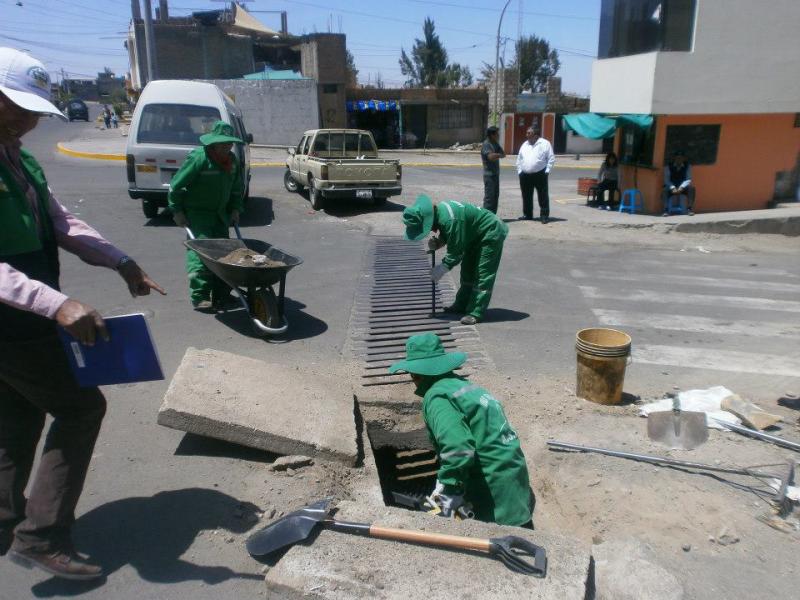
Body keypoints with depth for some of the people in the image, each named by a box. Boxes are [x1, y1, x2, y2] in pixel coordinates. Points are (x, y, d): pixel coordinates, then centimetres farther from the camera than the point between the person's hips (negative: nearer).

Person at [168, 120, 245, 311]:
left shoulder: (232, 160, 3)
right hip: (196, 213, -7)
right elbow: (176, 186, -15)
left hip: (220, 213, 7)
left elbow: (237, 188, 17)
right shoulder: (199, 158, -19)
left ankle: (222, 294, 19)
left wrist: (235, 209, 7)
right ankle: (199, 297, -10)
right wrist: (177, 211, -13)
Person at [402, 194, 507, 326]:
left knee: (482, 275, -11)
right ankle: (462, 305, 24)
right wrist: (437, 243, -12)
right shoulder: (439, 210, -7)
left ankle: (476, 312, -10)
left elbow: (456, 252, -29)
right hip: (476, 235, 10)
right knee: (467, 271, 15)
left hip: (491, 233, -10)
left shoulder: (450, 220, -36)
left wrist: (442, 268, -21)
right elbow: (447, 236, 8)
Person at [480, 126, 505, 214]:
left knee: (495, 195, 12)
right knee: (489, 196, -8)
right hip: (489, 174, -9)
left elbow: (503, 154, 8)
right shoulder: (486, 144, -12)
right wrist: (499, 154, -6)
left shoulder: (495, 144, 15)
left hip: (495, 173, 9)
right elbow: (491, 156, -25)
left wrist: (496, 155, -12)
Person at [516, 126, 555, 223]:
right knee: (526, 196, 11)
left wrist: (547, 170, -9)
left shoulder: (545, 143, -1)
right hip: (525, 175, 5)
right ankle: (527, 214, 22)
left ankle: (545, 215, 2)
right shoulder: (525, 144, 15)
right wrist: (519, 171, 10)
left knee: (543, 196, -2)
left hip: (540, 175, -5)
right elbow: (519, 159, 19)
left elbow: (551, 158, -2)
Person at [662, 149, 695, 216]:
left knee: (691, 188, -30)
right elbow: (666, 180, -8)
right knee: (665, 191, -34)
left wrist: (681, 187, -27)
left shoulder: (688, 166, 1)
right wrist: (673, 188, -27)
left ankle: (689, 209, -28)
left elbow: (688, 179, -7)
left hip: (683, 187, 1)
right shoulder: (668, 167, -1)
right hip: (671, 187, -1)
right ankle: (666, 210, -39)